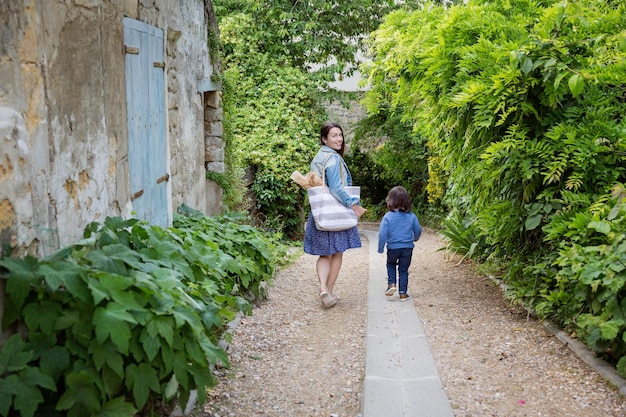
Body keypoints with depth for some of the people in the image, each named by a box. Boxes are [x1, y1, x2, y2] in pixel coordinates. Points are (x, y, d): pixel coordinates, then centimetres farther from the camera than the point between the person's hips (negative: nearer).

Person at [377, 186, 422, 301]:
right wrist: (415, 238, 27)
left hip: (393, 247, -1)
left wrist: (380, 248, -2)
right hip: (407, 248, 1)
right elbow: (418, 230, 6)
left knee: (391, 265, 25)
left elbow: (382, 234, -14)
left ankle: (391, 284, 8)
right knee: (403, 270, 13)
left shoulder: (388, 216, -12)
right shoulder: (411, 216, -5)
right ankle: (403, 293, 14)